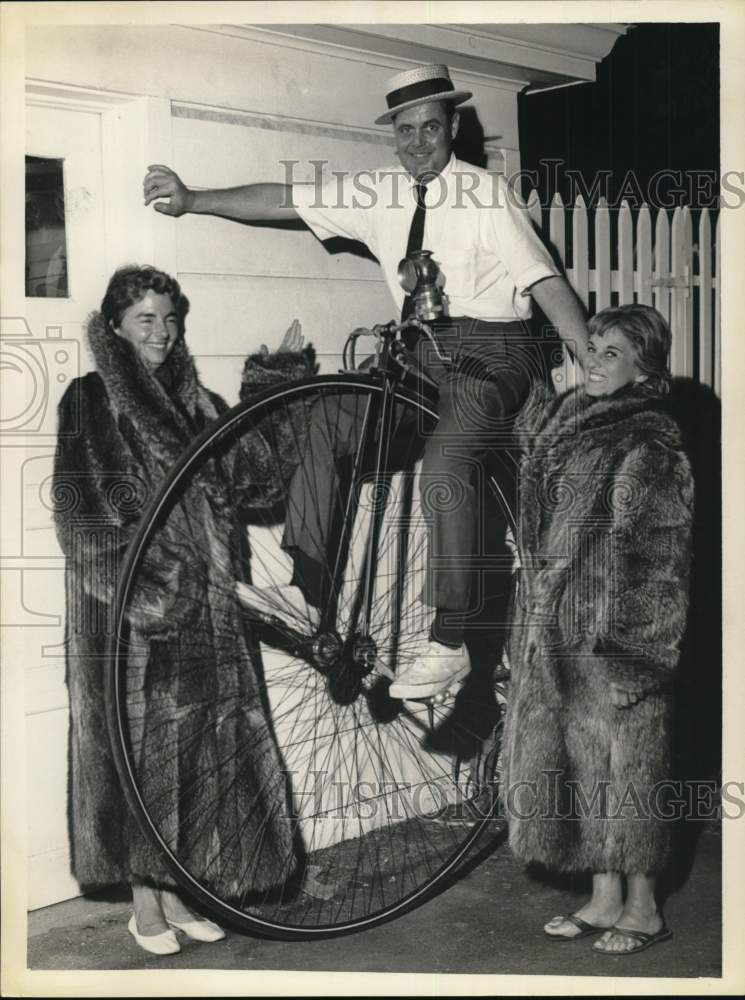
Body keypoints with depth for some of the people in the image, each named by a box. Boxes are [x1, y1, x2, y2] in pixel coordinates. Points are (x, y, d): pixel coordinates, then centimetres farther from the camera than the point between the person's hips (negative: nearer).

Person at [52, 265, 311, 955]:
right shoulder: (90, 400, -3)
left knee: (198, 739, 7)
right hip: (127, 598, -5)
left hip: (199, 598, 5)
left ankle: (177, 891, 20)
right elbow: (80, 511, -9)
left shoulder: (197, 403, 14)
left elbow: (247, 478, 5)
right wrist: (137, 585, -19)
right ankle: (143, 902, 12)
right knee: (138, 740, -1)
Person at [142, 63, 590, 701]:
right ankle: (308, 588, -5)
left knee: (444, 463, -29)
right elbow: (285, 200, 7)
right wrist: (192, 200, 2)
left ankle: (449, 646, -22)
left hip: (490, 358, -6)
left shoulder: (487, 194, -9)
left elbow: (546, 281, -16)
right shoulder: (378, 194, 7)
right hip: (420, 354, 6)